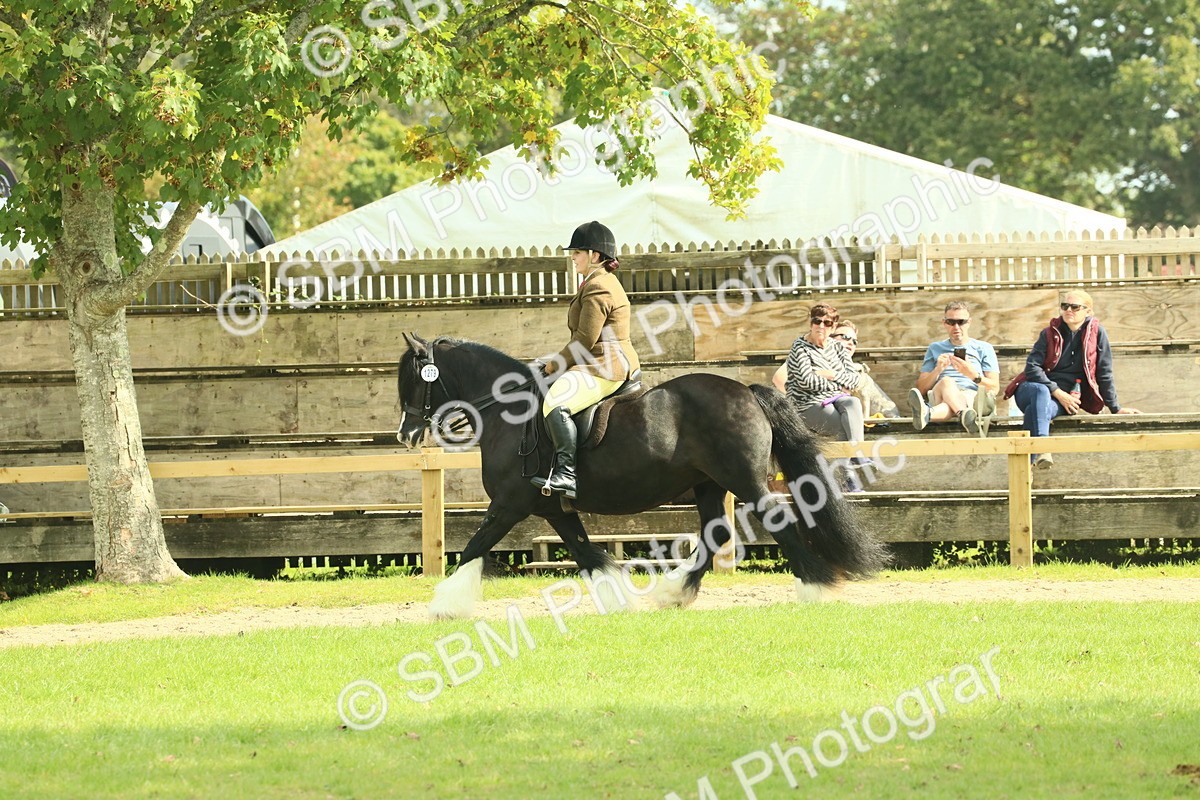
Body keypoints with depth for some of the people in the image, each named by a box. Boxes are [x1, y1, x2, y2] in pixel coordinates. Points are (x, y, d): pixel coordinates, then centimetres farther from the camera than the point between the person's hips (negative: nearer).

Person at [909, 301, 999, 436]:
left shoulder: (984, 348, 23)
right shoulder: (934, 348, 29)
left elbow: (994, 388, 10)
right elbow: (922, 389, 19)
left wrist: (973, 375, -10)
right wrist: (938, 370, -1)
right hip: (938, 398, 1)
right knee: (947, 382, -38)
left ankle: (929, 413, -76)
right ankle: (965, 415, -70)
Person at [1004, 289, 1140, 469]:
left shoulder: (1096, 333, 3)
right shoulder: (1050, 333, 6)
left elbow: (1104, 373, 6)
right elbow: (1032, 367, -4)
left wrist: (1115, 408, 4)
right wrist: (1058, 393, -15)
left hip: (1065, 400, 0)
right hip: (1032, 389, 0)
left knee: (1039, 409, -37)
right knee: (1041, 391, -39)